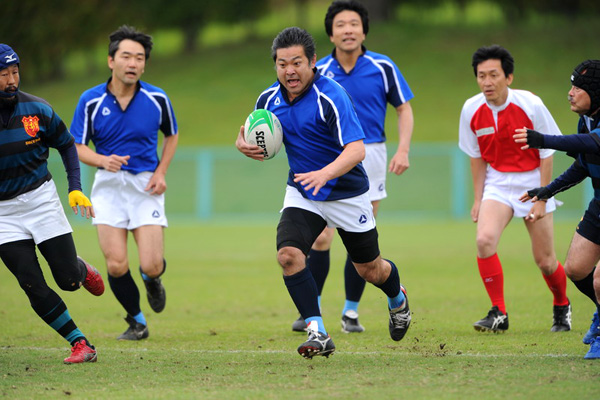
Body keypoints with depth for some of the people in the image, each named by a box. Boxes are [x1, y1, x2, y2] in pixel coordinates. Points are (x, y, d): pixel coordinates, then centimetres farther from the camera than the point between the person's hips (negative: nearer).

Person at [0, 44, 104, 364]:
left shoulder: (37, 109, -6)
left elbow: (66, 144, 10)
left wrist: (75, 188, 1)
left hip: (41, 199, 1)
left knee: (68, 280, -2)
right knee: (34, 288, -10)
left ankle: (84, 270, 35)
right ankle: (81, 345, 1)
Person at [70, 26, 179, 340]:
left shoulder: (157, 99, -4)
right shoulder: (91, 100, -6)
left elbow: (171, 135, 14)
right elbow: (78, 147, 1)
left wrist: (161, 173, 1)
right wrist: (103, 160, -20)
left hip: (146, 185, 0)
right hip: (108, 184, 0)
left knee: (151, 266, -11)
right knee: (116, 265, -11)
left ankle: (152, 279, 30)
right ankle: (137, 321, 16)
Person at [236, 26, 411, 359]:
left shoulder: (331, 97, -26)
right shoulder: (269, 99, -6)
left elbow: (356, 149, -35)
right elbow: (258, 138, 12)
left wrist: (326, 173, -53)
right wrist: (243, 144, -13)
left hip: (347, 194, -4)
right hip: (301, 194, 4)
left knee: (370, 270, 11)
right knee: (288, 254, -22)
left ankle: (397, 299, 47)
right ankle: (317, 334, -16)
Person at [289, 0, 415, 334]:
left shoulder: (382, 67, -3)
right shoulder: (319, 72, -2)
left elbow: (404, 108, 5)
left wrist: (403, 149, -7)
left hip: (370, 156, 0)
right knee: (321, 238, -8)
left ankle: (351, 312, 15)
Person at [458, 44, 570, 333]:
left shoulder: (531, 105, -17)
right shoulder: (472, 110, -9)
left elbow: (547, 153, -8)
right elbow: (477, 156, 6)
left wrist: (541, 200, -10)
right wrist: (478, 198, 5)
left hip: (533, 182, -2)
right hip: (497, 184, 2)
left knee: (545, 261, 1)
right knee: (485, 239, -23)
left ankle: (562, 307, 31)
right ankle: (499, 314, -13)